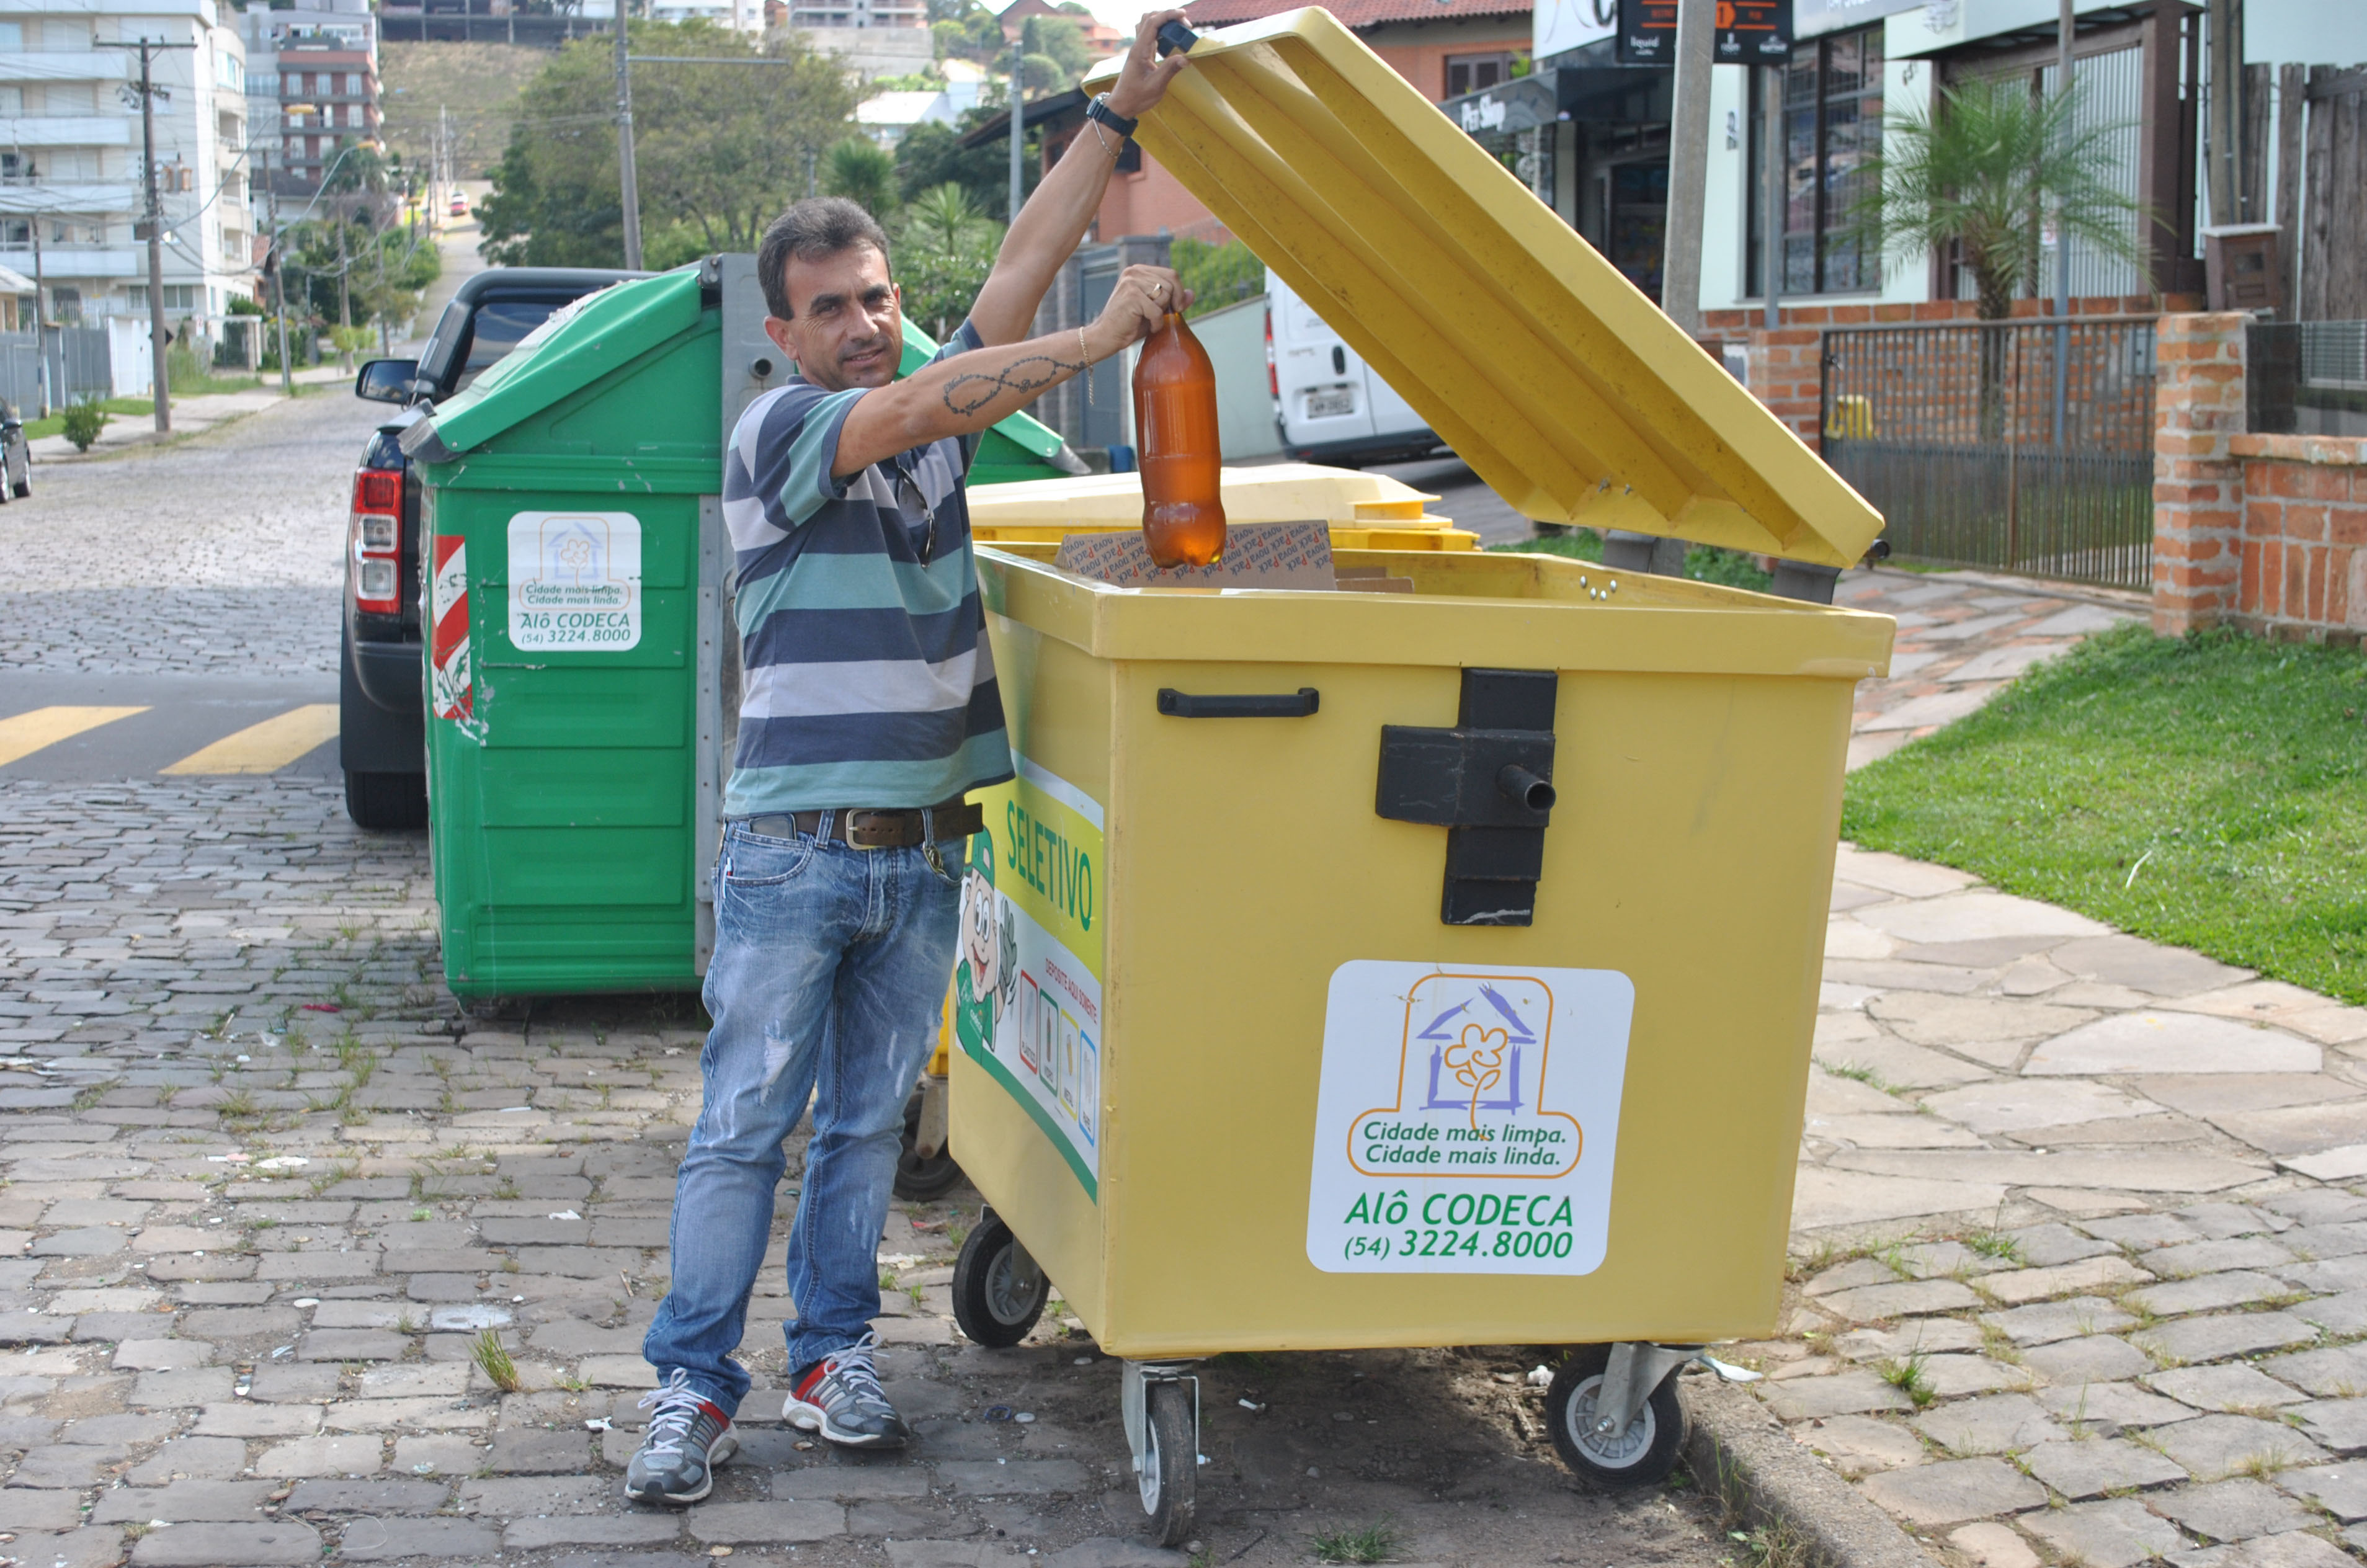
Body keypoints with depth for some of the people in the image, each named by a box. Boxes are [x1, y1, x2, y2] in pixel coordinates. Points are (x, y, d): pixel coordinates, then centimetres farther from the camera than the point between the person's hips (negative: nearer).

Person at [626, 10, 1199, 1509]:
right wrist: (1106, 337, -22)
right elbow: (923, 406, -23)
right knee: (745, 1125, -1)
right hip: (793, 853, -5)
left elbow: (1018, 273, 4)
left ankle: (836, 1354, 23)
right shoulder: (776, 431, -7)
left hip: (925, 852, 5)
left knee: (870, 1121, 13)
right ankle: (694, 1384, 6)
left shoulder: (935, 420, 10)